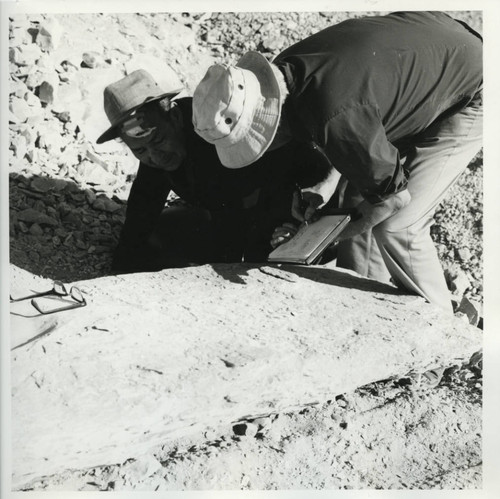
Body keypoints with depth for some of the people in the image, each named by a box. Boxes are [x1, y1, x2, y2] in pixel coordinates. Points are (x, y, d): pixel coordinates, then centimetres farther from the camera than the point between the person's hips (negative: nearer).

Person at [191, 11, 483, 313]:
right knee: (357, 196, 8)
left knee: (397, 226, -12)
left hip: (469, 100, -9)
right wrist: (330, 183, -5)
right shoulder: (285, 71, -12)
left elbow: (394, 194, -25)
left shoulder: (334, 119, -40)